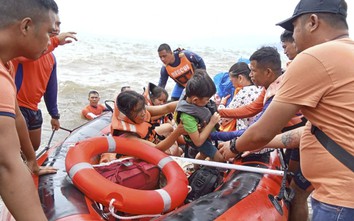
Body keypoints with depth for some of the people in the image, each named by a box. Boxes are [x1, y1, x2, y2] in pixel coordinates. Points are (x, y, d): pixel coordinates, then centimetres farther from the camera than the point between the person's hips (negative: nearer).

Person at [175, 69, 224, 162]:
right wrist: (212, 123, -33)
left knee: (204, 153, 31)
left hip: (203, 132, 7)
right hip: (196, 139, -7)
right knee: (220, 158, -4)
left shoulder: (190, 98, -24)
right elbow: (198, 141, -35)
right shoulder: (187, 116, -42)